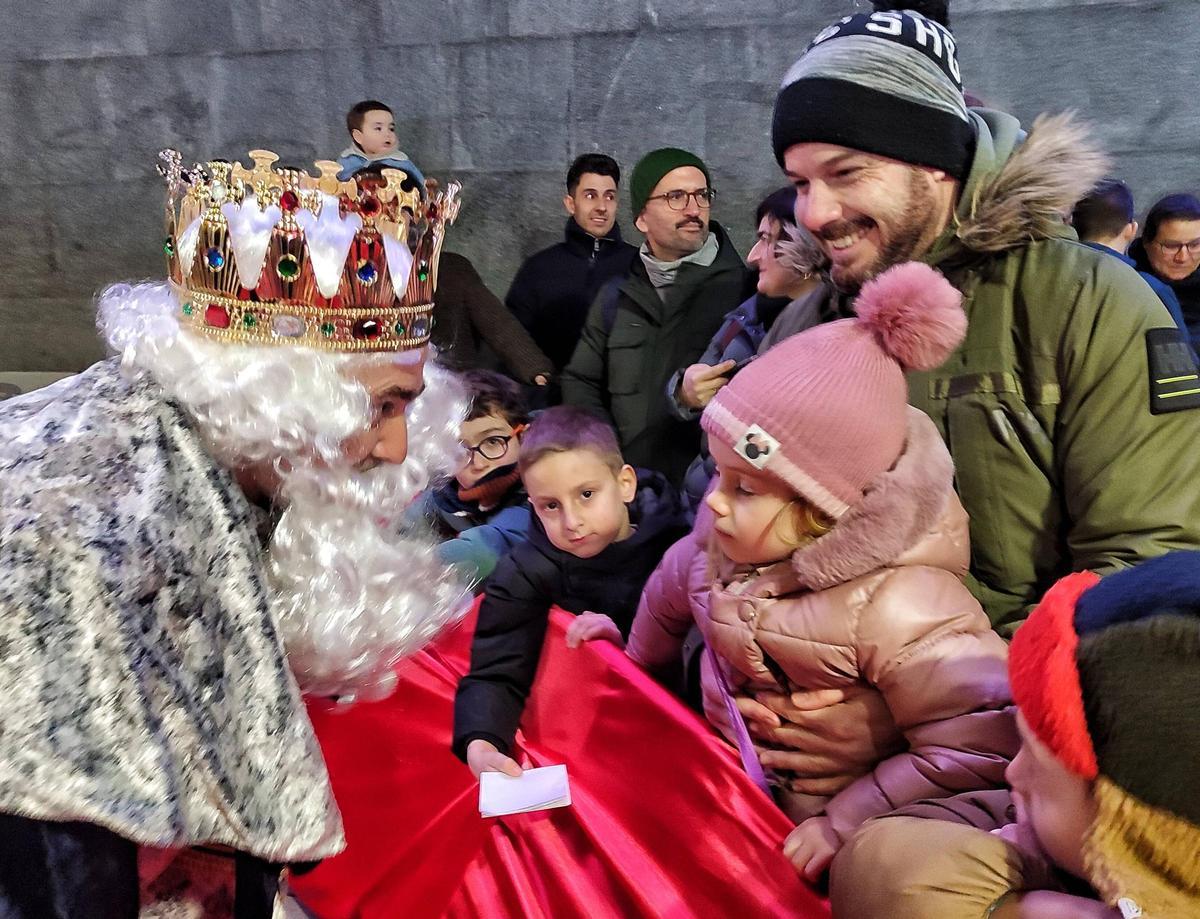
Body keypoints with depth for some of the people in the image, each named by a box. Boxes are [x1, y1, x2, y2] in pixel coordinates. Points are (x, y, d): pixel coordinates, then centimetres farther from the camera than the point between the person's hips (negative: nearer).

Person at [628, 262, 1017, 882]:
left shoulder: (898, 611, -31)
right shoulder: (729, 537, -9)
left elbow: (982, 744, -27)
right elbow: (673, 589, 11)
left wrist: (845, 823, -22)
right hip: (727, 780, 5)